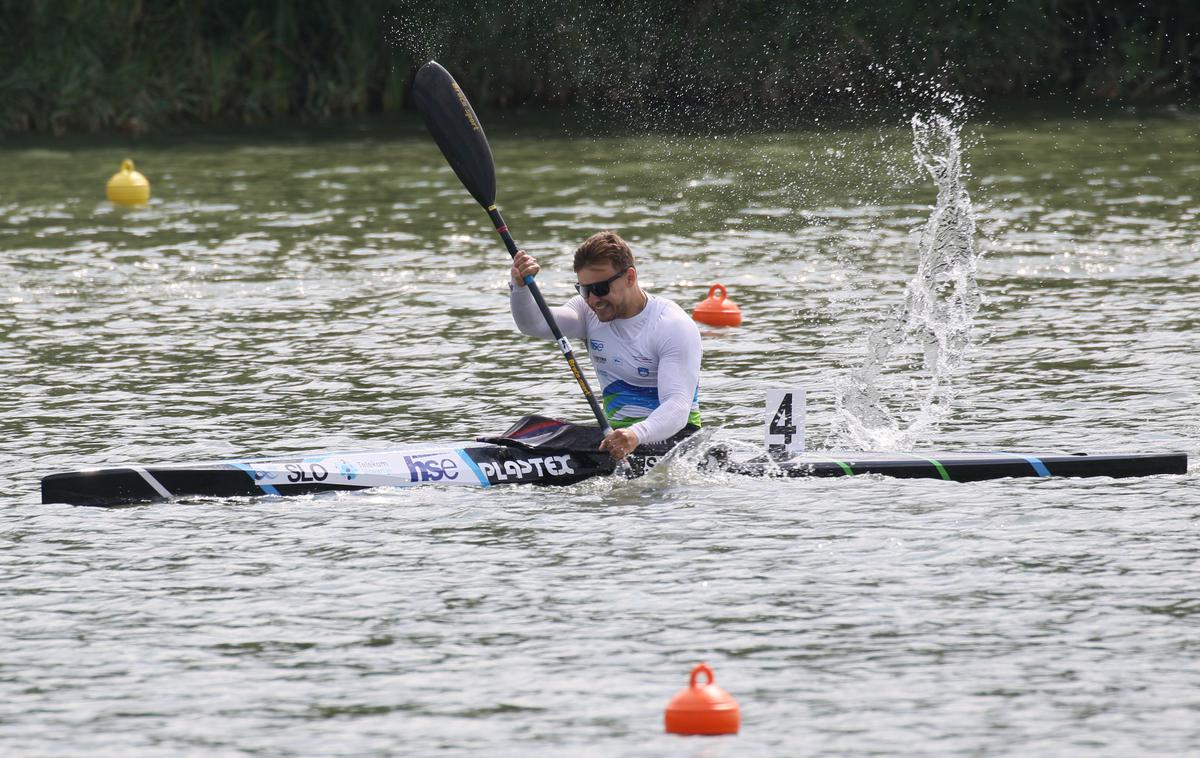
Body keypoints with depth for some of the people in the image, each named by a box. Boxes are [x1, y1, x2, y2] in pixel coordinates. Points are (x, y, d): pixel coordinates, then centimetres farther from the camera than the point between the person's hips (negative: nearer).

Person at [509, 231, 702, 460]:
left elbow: (677, 407, -27)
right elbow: (533, 324, -12)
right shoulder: (589, 312, 4)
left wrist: (638, 435, -47)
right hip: (617, 431, 6)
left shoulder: (675, 326, -16)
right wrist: (520, 286, -34)